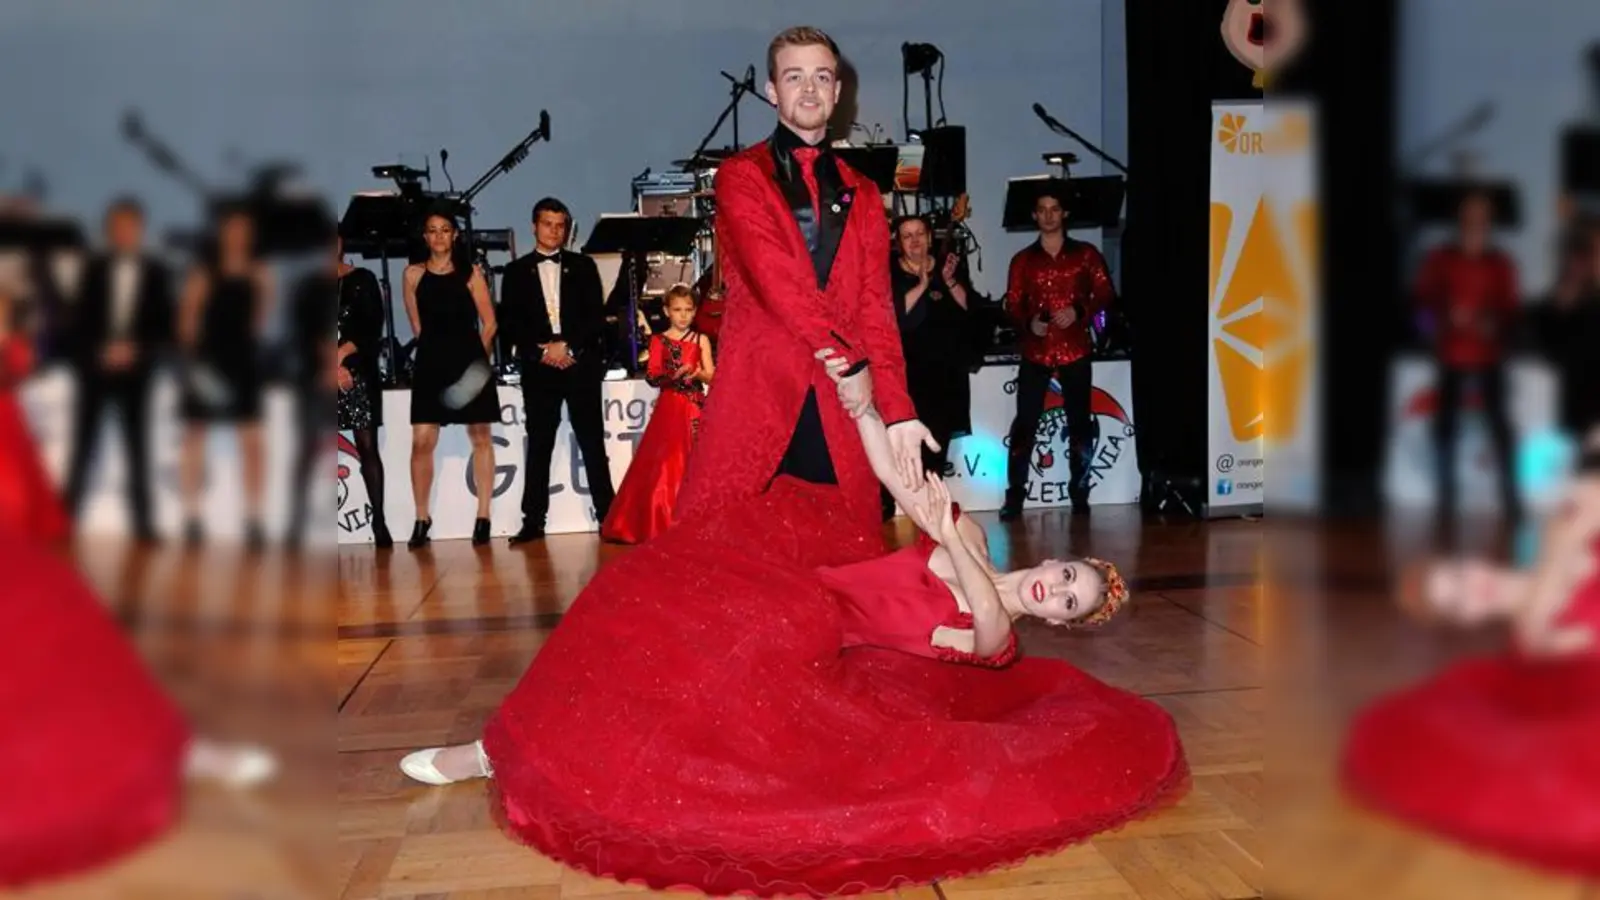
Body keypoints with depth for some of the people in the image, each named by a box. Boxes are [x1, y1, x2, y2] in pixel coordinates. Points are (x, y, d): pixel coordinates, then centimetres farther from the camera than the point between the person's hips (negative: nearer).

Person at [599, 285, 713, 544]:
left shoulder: (701, 340, 7)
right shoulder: (658, 340, 5)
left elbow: (712, 377, 1)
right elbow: (651, 377, -4)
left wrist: (698, 374, -20)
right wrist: (674, 375, -21)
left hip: (695, 409, 1)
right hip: (669, 409, 0)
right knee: (663, 467, -3)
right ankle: (660, 524, 4)